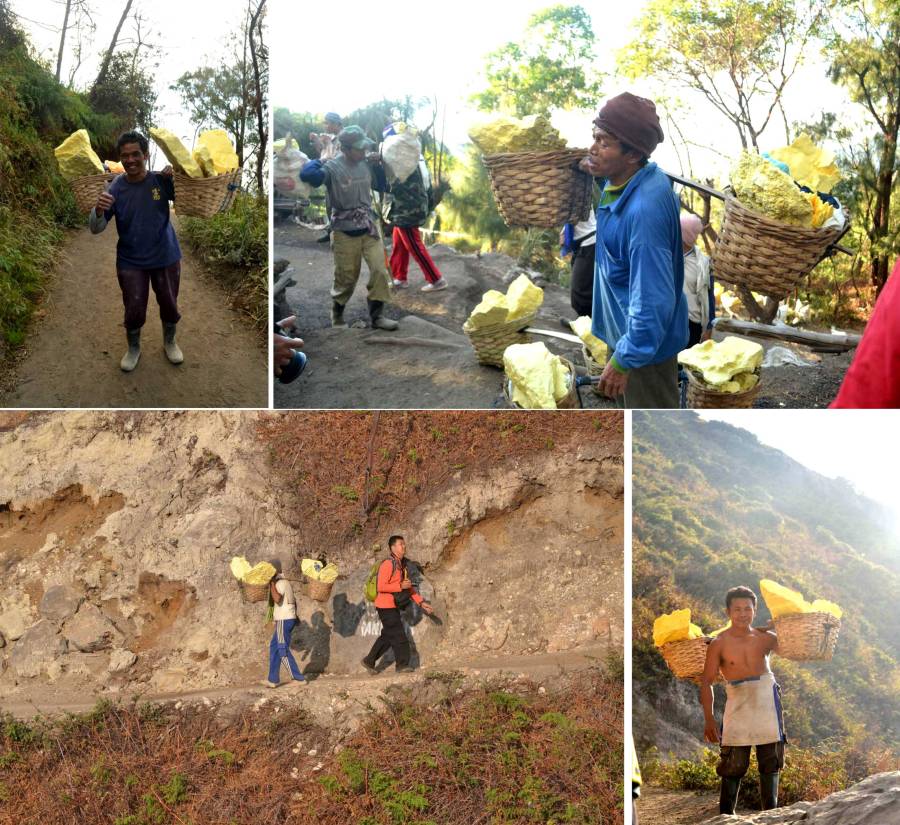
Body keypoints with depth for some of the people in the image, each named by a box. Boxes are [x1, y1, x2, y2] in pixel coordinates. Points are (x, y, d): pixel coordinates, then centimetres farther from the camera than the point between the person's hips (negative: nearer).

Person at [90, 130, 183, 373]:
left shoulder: (161, 180, -12)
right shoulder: (115, 189, -13)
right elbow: (96, 229, -13)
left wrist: (177, 178, -28)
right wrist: (99, 210, -37)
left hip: (166, 257, 1)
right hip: (130, 262, 0)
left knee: (169, 305, 15)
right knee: (134, 310, 5)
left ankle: (170, 341, 43)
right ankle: (133, 348, 33)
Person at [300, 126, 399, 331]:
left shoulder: (366, 164, 1)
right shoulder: (333, 167, -17)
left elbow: (382, 185, 17)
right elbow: (306, 175, -35)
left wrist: (377, 165, 2)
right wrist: (319, 161, -16)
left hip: (369, 228, 5)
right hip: (345, 232, -5)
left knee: (380, 270, -3)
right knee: (346, 277, 6)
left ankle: (377, 316, 8)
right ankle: (337, 315, 30)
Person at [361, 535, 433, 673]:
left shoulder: (402, 565, 13)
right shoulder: (388, 564, -16)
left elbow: (409, 587, 18)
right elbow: (381, 587, -24)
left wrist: (421, 602, 11)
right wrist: (400, 586, -23)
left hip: (393, 607, 9)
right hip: (386, 606, -9)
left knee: (387, 636, 15)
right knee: (398, 636, -5)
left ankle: (369, 661, 25)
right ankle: (402, 665, 4)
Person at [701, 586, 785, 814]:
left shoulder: (765, 638, 1)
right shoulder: (719, 644, -7)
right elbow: (707, 682, -6)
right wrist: (709, 719, -11)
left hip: (767, 702, 3)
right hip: (737, 705, -3)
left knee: (770, 762, 11)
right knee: (733, 764, -4)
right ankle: (725, 816, 6)